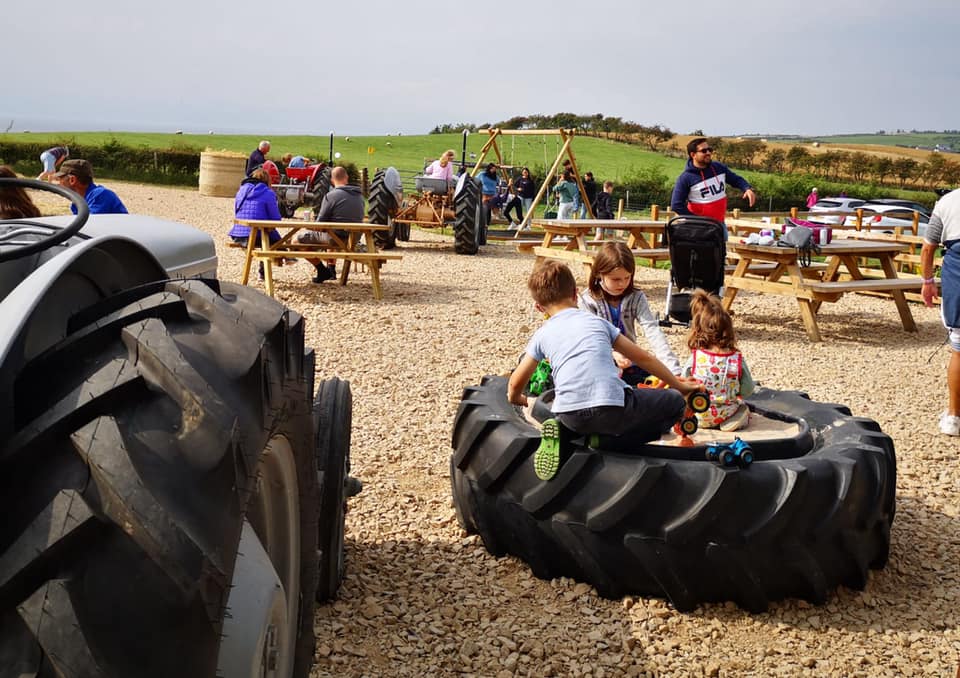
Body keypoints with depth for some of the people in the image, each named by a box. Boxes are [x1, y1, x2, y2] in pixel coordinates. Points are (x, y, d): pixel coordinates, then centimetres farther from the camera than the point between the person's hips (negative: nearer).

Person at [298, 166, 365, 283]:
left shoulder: (331, 195, -13)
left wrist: (315, 228, 13)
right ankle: (331, 268, 35)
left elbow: (320, 221, -10)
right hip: (354, 238, 7)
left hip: (336, 237, -7)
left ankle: (322, 270, 5)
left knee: (301, 239, 7)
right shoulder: (359, 195, 7)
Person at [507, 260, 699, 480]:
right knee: (675, 402, 17)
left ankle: (561, 432, 1)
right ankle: (607, 439, 1)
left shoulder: (542, 335, 20)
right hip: (614, 408, -2)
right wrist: (678, 385, 38)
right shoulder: (597, 321, 21)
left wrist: (519, 400, 45)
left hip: (570, 417, 2)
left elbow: (515, 384, 21)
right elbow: (643, 358, 26)